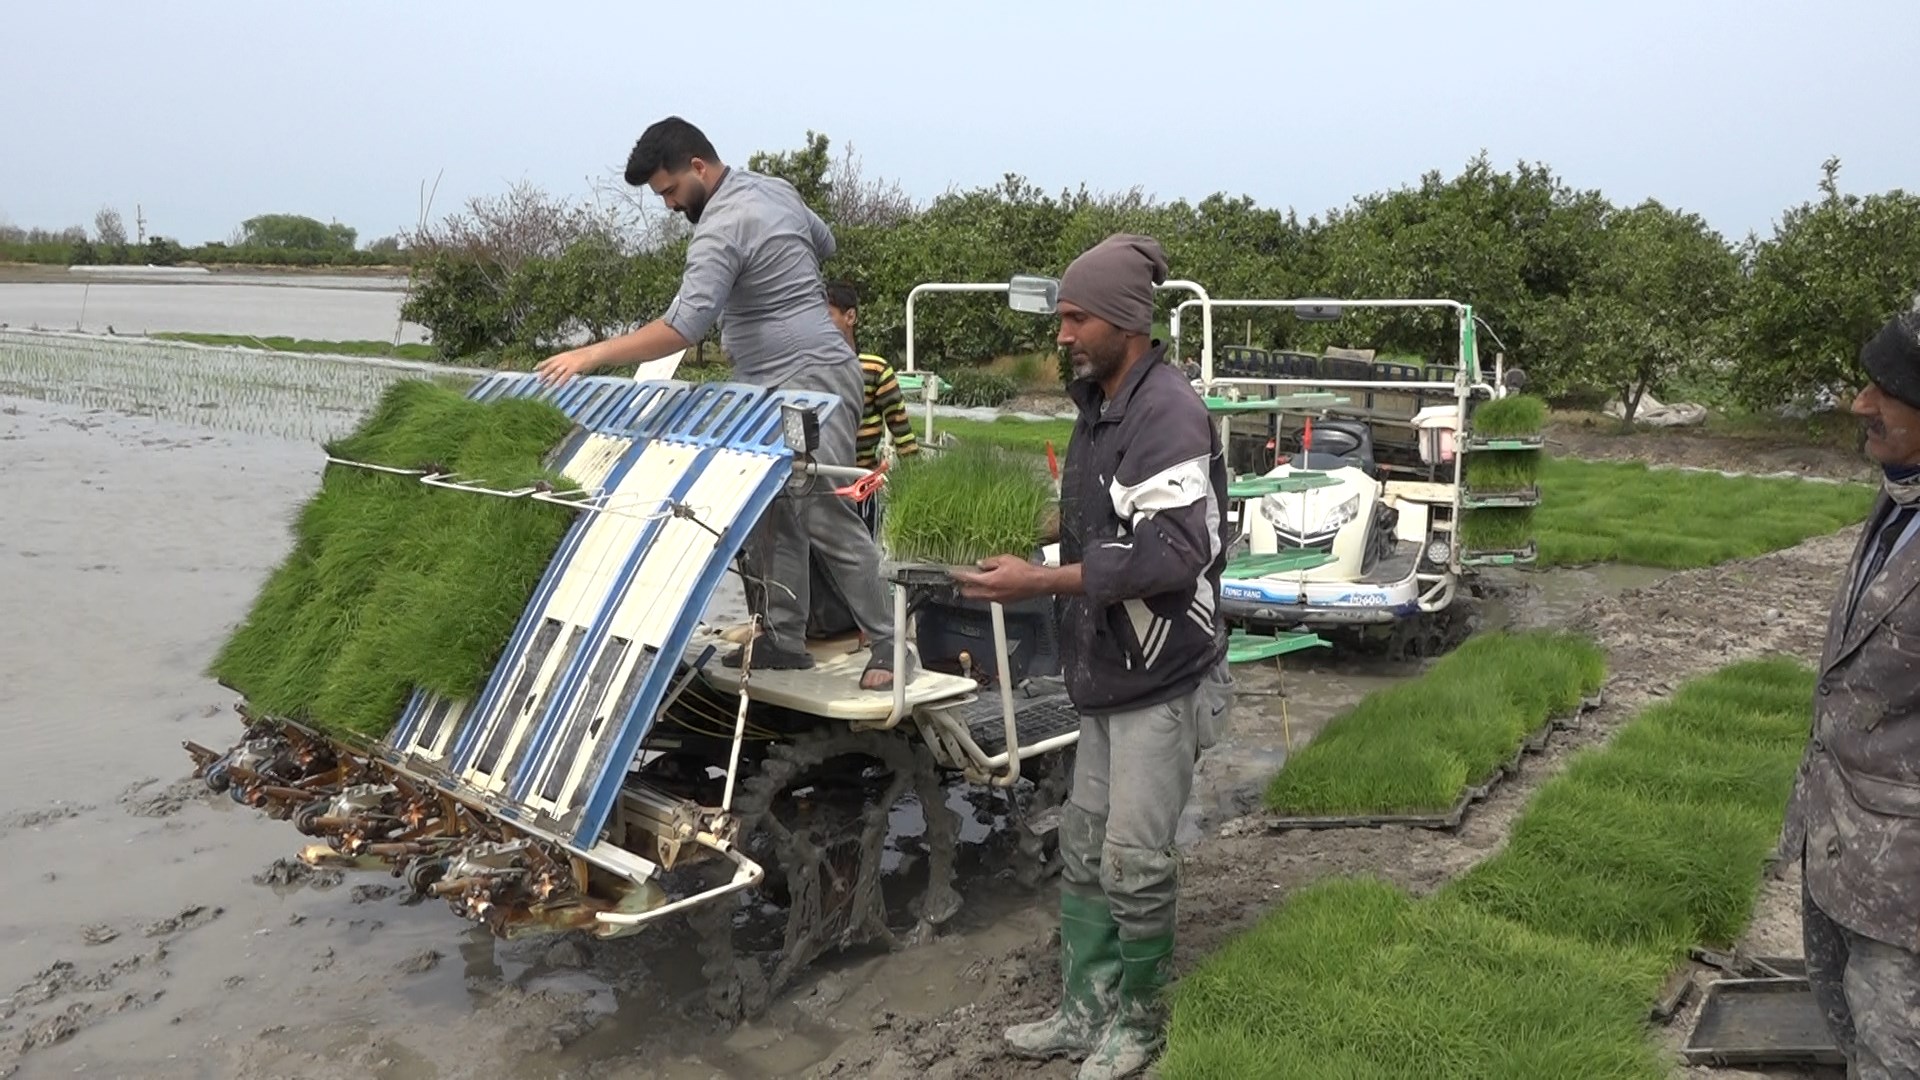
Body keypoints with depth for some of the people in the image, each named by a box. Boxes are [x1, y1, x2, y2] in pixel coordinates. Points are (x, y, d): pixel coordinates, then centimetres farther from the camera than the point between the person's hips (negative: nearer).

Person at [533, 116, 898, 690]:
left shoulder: (721, 228, -18)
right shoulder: (775, 188, 12)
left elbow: (682, 328, -28)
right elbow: (824, 243, 29)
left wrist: (592, 354, -26)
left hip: (809, 383, -11)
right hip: (775, 389, 11)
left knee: (827, 518, -9)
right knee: (771, 516, 10)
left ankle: (886, 645, -1)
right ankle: (785, 637, 14)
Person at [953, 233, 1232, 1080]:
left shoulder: (1168, 413, -19)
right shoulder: (1098, 405, 10)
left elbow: (1173, 555, -28)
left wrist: (1040, 583, -27)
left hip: (1158, 684, -9)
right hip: (1106, 676, 9)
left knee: (1134, 865, 3)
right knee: (1084, 852, 15)